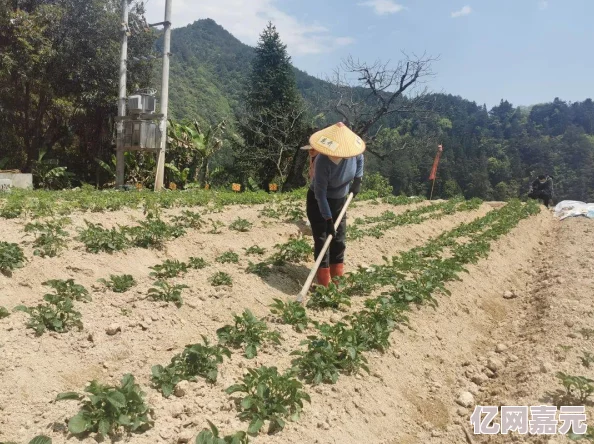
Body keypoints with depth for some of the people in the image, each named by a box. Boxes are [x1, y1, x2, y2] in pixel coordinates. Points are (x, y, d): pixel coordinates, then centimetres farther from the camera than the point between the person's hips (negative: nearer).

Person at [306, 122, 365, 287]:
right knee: (322, 238, -5)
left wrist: (358, 180, 0)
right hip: (318, 201, -6)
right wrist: (328, 219, -29)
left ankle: (337, 275, 25)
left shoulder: (351, 153, -19)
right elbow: (320, 194, -29)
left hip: (340, 200, 6)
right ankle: (324, 280, 5)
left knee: (339, 238, 11)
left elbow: (359, 159, 9)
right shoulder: (322, 161, -34)